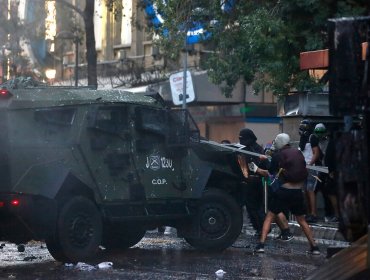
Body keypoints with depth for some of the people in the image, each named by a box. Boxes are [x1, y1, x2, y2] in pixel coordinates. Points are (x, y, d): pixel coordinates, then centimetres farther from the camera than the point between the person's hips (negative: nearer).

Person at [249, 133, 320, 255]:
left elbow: (269, 173, 7)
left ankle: (261, 244, -5)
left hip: (284, 191, -4)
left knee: (269, 216, 7)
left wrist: (256, 169, 21)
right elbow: (304, 172, 17)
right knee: (301, 220, 19)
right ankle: (314, 246, 14)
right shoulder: (298, 153, 9)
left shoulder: (278, 155, -2)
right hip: (298, 192, 4)